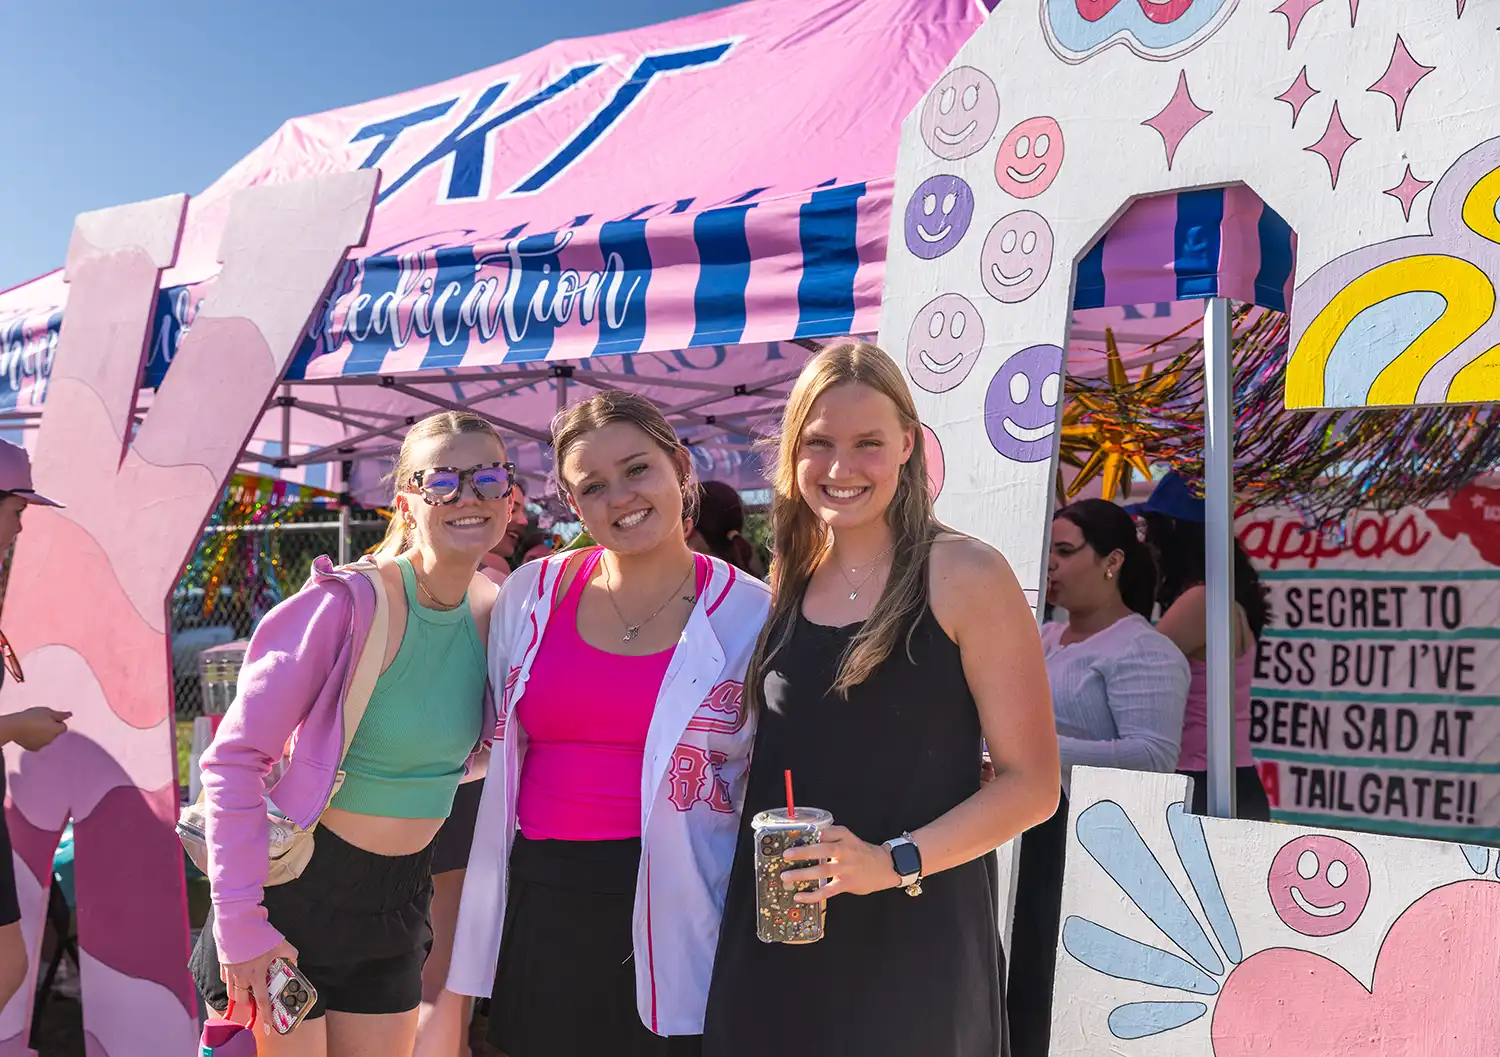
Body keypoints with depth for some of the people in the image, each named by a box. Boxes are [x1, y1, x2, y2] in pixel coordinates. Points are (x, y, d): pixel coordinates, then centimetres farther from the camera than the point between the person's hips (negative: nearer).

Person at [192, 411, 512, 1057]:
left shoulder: (496, 613, -4)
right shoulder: (347, 603, -22)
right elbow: (234, 758, -19)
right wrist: (241, 923, -18)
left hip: (400, 899, 6)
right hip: (298, 883, -5)